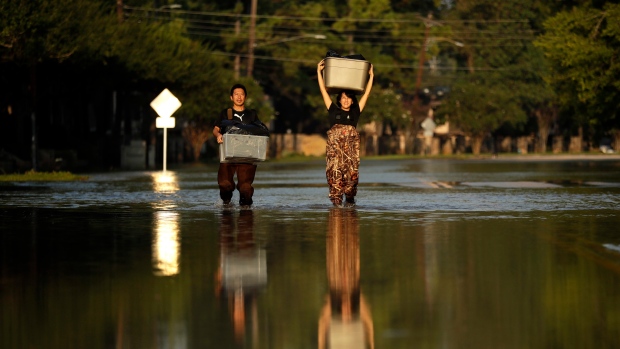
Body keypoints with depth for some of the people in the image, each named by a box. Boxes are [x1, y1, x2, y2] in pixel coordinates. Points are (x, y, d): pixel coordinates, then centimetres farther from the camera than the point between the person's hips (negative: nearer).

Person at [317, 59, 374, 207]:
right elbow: (324, 91, 12)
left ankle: (350, 198, 6)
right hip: (334, 146, -1)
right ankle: (336, 199, -8)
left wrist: (371, 76, 16)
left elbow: (366, 94, 15)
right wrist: (319, 72, 11)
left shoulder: (355, 112, 13)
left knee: (351, 172, -6)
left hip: (351, 148, 1)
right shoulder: (334, 111, 12)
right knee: (334, 172, -10)